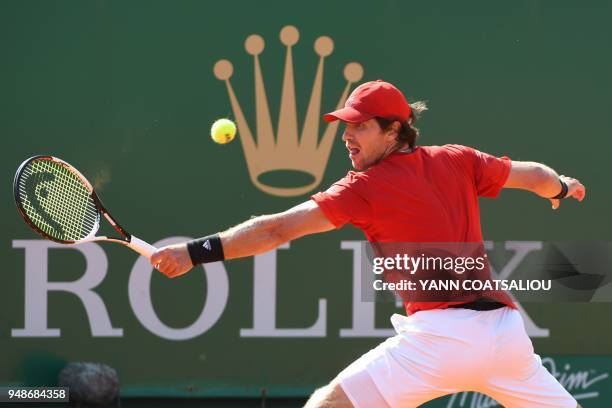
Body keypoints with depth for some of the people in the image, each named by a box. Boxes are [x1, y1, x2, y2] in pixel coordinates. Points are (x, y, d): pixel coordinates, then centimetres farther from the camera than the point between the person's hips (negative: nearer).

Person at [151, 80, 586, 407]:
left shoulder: (365, 187, 1)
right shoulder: (458, 161, 14)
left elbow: (276, 231, -5)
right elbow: (536, 175, 28)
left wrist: (195, 252, -7)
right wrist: (563, 187, 52)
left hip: (441, 335, -6)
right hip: (504, 326, 6)